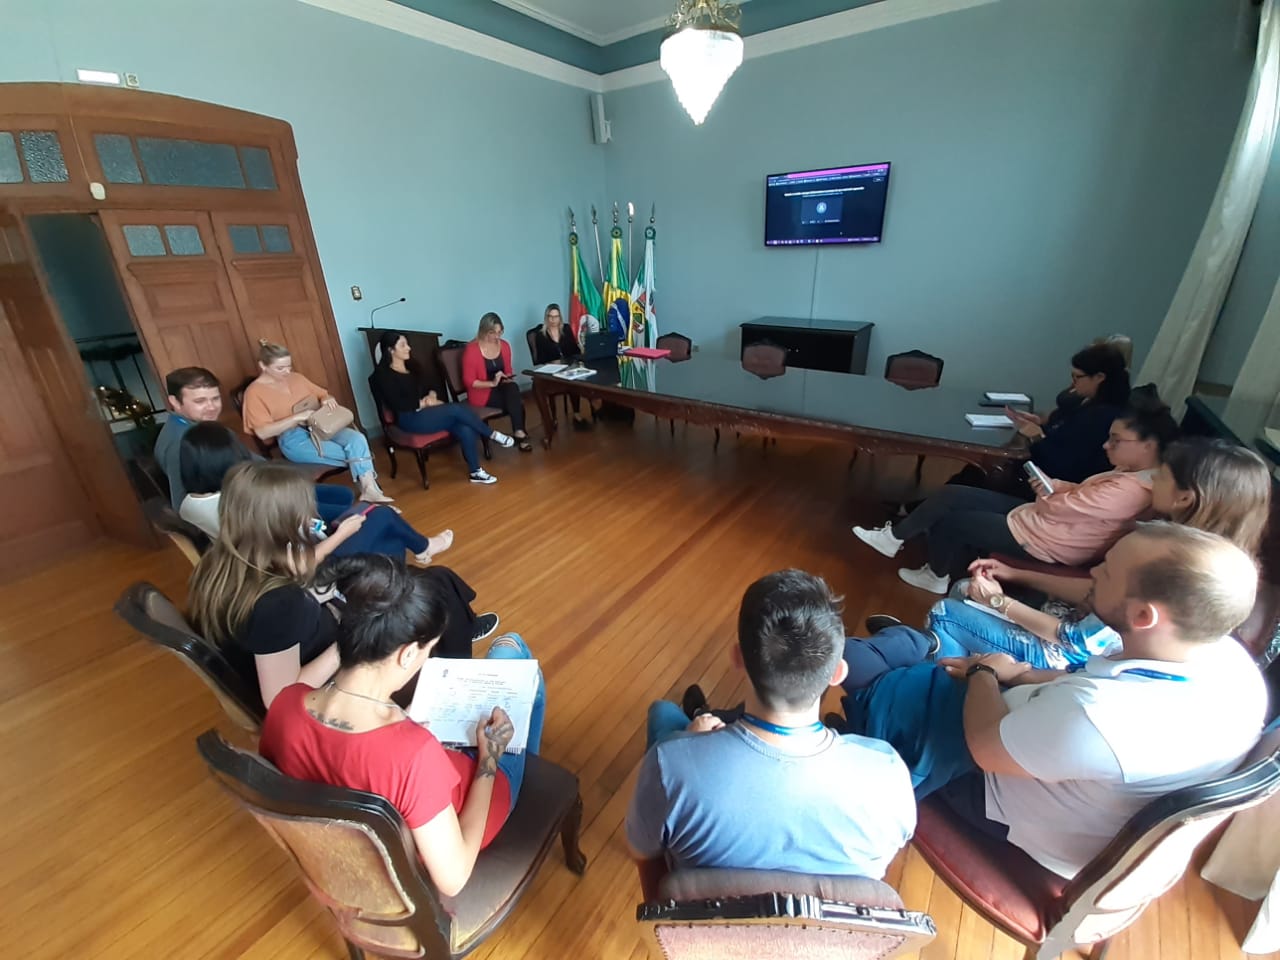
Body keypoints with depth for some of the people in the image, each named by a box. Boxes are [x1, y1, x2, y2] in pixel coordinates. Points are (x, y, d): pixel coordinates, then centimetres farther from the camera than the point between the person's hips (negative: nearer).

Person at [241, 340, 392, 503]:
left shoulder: (296, 377, 13)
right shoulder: (255, 392, -3)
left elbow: (323, 394, 21)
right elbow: (262, 432, -11)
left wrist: (328, 400, -6)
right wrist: (297, 417, -21)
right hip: (294, 439, -5)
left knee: (357, 438, -28)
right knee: (353, 455, -24)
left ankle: (370, 490, -30)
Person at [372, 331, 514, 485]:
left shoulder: (411, 368, 20)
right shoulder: (383, 374, -4)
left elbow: (427, 388, 19)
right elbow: (398, 404, -14)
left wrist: (432, 396, -5)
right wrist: (425, 403, -12)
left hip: (427, 412, 7)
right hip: (410, 418, -7)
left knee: (466, 430, -22)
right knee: (458, 409, -27)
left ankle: (476, 472, -15)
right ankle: (493, 435, -10)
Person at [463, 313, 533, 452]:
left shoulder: (504, 345, 4)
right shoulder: (471, 349, -13)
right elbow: (469, 381, -13)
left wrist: (507, 379, -7)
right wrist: (492, 383, -23)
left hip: (502, 389, 5)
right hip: (481, 393, -5)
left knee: (513, 388, -30)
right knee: (517, 401, -27)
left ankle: (518, 432, -24)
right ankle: (520, 433, -18)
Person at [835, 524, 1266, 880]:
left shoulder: (1098, 714, -41)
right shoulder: (1227, 654, -16)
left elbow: (984, 747, -24)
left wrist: (985, 674, -7)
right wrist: (1018, 674, -2)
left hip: (1005, 801, -7)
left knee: (853, 658, -1)